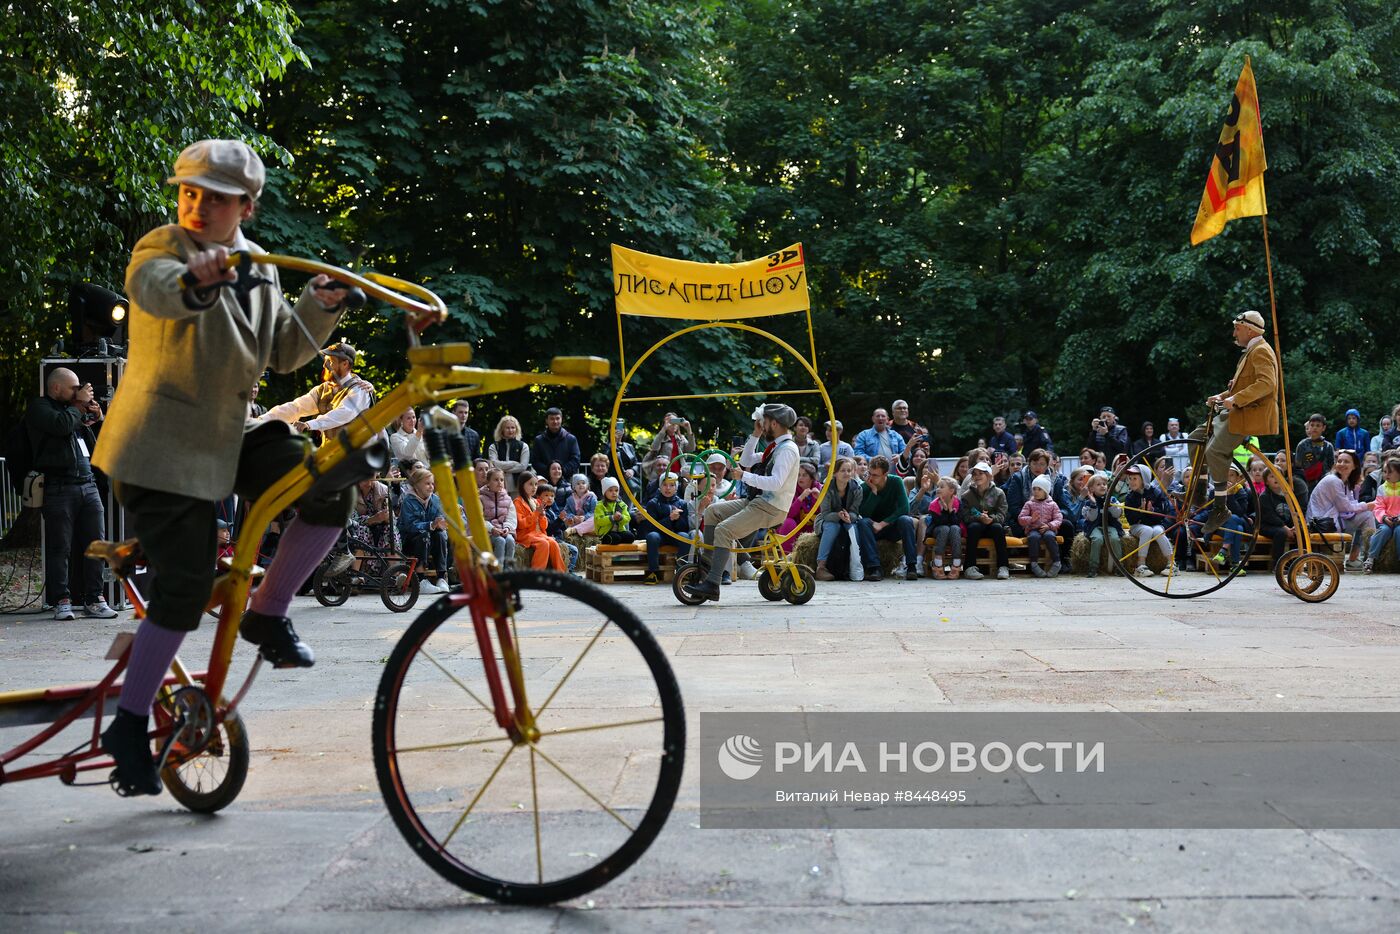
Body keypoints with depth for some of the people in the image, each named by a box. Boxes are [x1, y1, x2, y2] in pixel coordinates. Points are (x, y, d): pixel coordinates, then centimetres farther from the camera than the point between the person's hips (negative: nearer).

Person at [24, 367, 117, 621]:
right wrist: (79, 405, -2)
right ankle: (61, 601, 1)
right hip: (59, 488, -6)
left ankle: (93, 599, 6)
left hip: (88, 485, 6)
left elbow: (96, 445, 28)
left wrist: (97, 417, 14)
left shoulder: (75, 410, 24)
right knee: (60, 547, -4)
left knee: (94, 544, 2)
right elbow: (61, 425, -17)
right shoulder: (39, 408, 4)